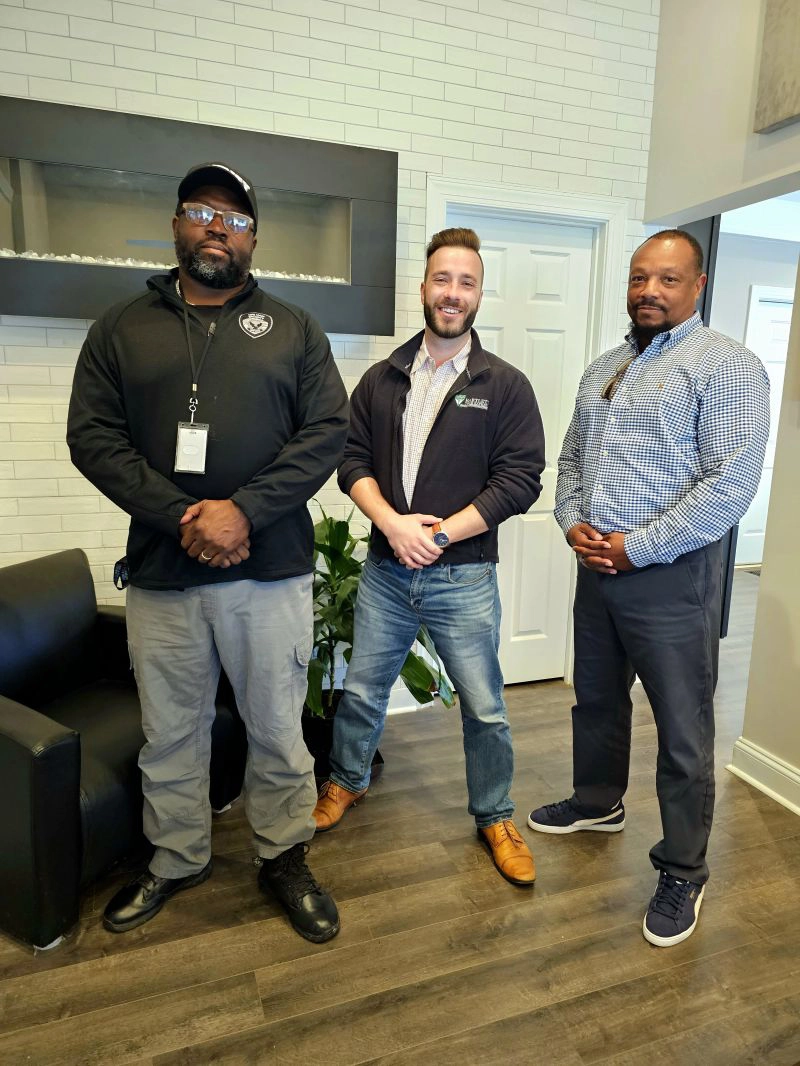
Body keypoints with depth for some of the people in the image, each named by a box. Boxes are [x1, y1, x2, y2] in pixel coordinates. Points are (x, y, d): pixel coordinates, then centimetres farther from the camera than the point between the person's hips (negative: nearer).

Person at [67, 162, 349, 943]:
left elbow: (326, 432, -3)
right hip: (160, 574, 2)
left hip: (270, 572, -1)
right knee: (170, 734, 16)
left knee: (277, 730, 10)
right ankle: (175, 862, 39)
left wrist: (244, 511, -15)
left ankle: (284, 860, 32)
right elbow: (93, 436, 0)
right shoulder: (121, 329, 10)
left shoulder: (293, 330, 8)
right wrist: (180, 518, -13)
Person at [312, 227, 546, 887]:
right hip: (386, 569, 3)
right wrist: (393, 523, -15)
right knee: (362, 690, 17)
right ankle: (348, 781, 44)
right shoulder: (382, 380, 7)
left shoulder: (505, 386, -2)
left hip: (464, 576, -2)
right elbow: (353, 461, 3)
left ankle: (495, 816, 33)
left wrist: (439, 533, -15)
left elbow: (519, 480, -8)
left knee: (484, 708, 9)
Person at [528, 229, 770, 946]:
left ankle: (683, 873, 26)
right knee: (596, 701, 22)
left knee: (683, 734, 6)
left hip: (672, 575, -7)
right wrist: (573, 523, -2)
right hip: (596, 567, 7)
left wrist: (635, 547, -18)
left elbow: (731, 483, -18)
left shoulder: (725, 365, -9)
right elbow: (571, 456, 17)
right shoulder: (604, 369, 14)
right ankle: (598, 802, 46)